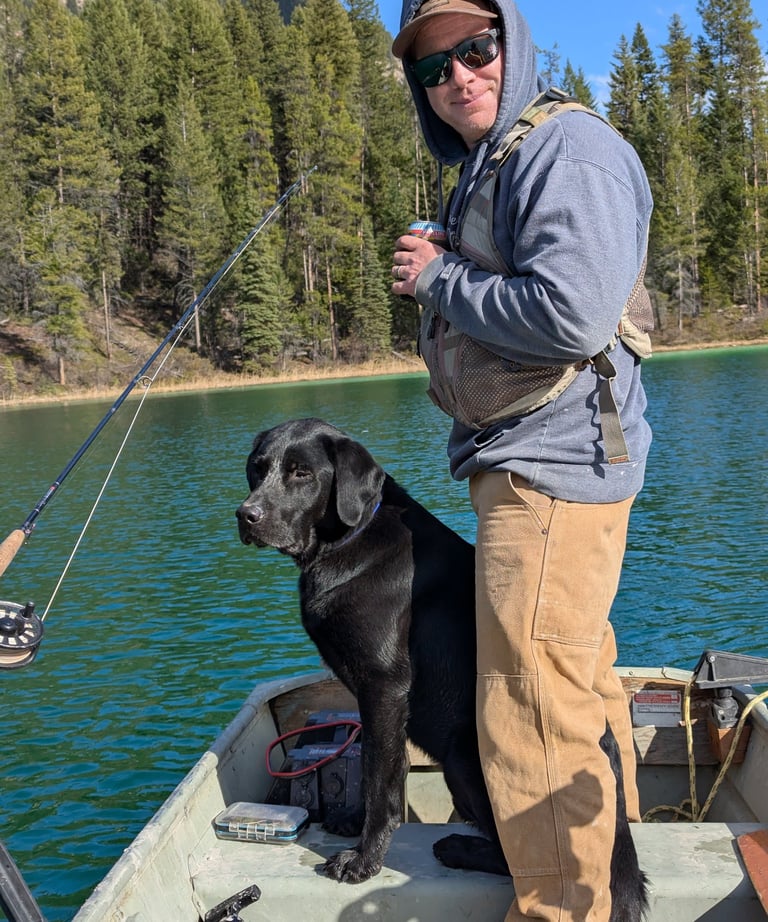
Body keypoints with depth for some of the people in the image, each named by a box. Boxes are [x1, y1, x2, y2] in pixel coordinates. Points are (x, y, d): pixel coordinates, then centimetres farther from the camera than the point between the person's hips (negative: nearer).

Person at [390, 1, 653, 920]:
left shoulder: (567, 149, -13)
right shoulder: (486, 168, 19)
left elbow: (572, 316, -27)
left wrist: (439, 277, -15)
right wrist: (437, 280, 9)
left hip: (550, 472, -11)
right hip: (537, 469, 11)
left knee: (533, 715, -5)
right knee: (579, 681, 23)